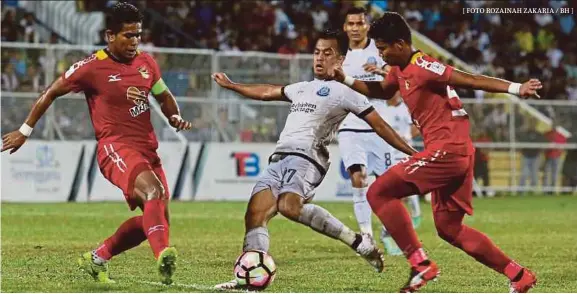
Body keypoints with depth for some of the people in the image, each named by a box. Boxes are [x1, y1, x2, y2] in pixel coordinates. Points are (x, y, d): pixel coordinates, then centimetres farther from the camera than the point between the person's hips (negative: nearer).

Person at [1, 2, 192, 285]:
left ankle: (97, 259, 22)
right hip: (115, 147, -7)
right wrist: (24, 131, 11)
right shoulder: (93, 67, -6)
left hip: (147, 148, 7)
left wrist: (175, 117, 5)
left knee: (156, 216, 5)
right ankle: (163, 255, -53)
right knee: (153, 190, -34)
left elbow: (164, 96, 27)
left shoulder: (146, 62, 11)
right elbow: (51, 93, 6)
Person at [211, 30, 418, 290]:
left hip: (306, 158, -8)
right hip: (279, 159, 8)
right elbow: (267, 93, 45)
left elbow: (379, 125, 3)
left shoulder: (343, 91, 6)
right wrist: (230, 85, 54)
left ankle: (357, 241, -23)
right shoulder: (303, 88, 28)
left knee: (289, 206, -34)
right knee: (255, 214, -10)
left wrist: (411, 152, -3)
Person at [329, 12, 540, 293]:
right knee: (448, 227, 15)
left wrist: (515, 88, -27)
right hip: (456, 153, 10)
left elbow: (469, 79, -19)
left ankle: (421, 264, -10)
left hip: (447, 150, -10)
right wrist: (345, 80, 24)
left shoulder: (421, 66, -14)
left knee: (379, 193, -8)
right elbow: (382, 91, 35)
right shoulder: (400, 69, 14)